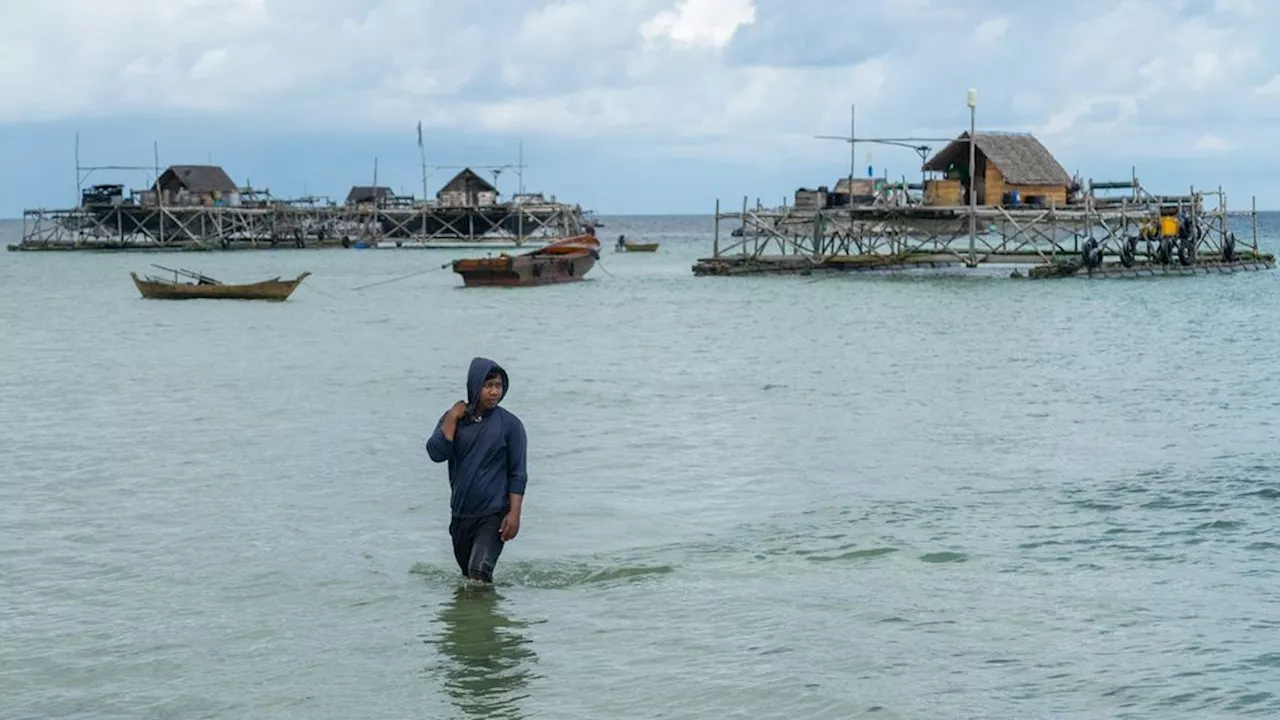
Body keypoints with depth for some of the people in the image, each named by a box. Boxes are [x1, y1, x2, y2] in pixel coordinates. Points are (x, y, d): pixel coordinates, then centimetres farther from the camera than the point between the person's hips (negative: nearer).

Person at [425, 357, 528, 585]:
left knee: (479, 573, -21)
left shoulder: (510, 424, -5)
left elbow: (518, 474, -4)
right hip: (461, 513, 5)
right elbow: (436, 453, -10)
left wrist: (514, 513, -12)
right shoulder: (454, 418, 5)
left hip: (494, 514, -4)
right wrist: (453, 417, -12)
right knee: (467, 574, 16)